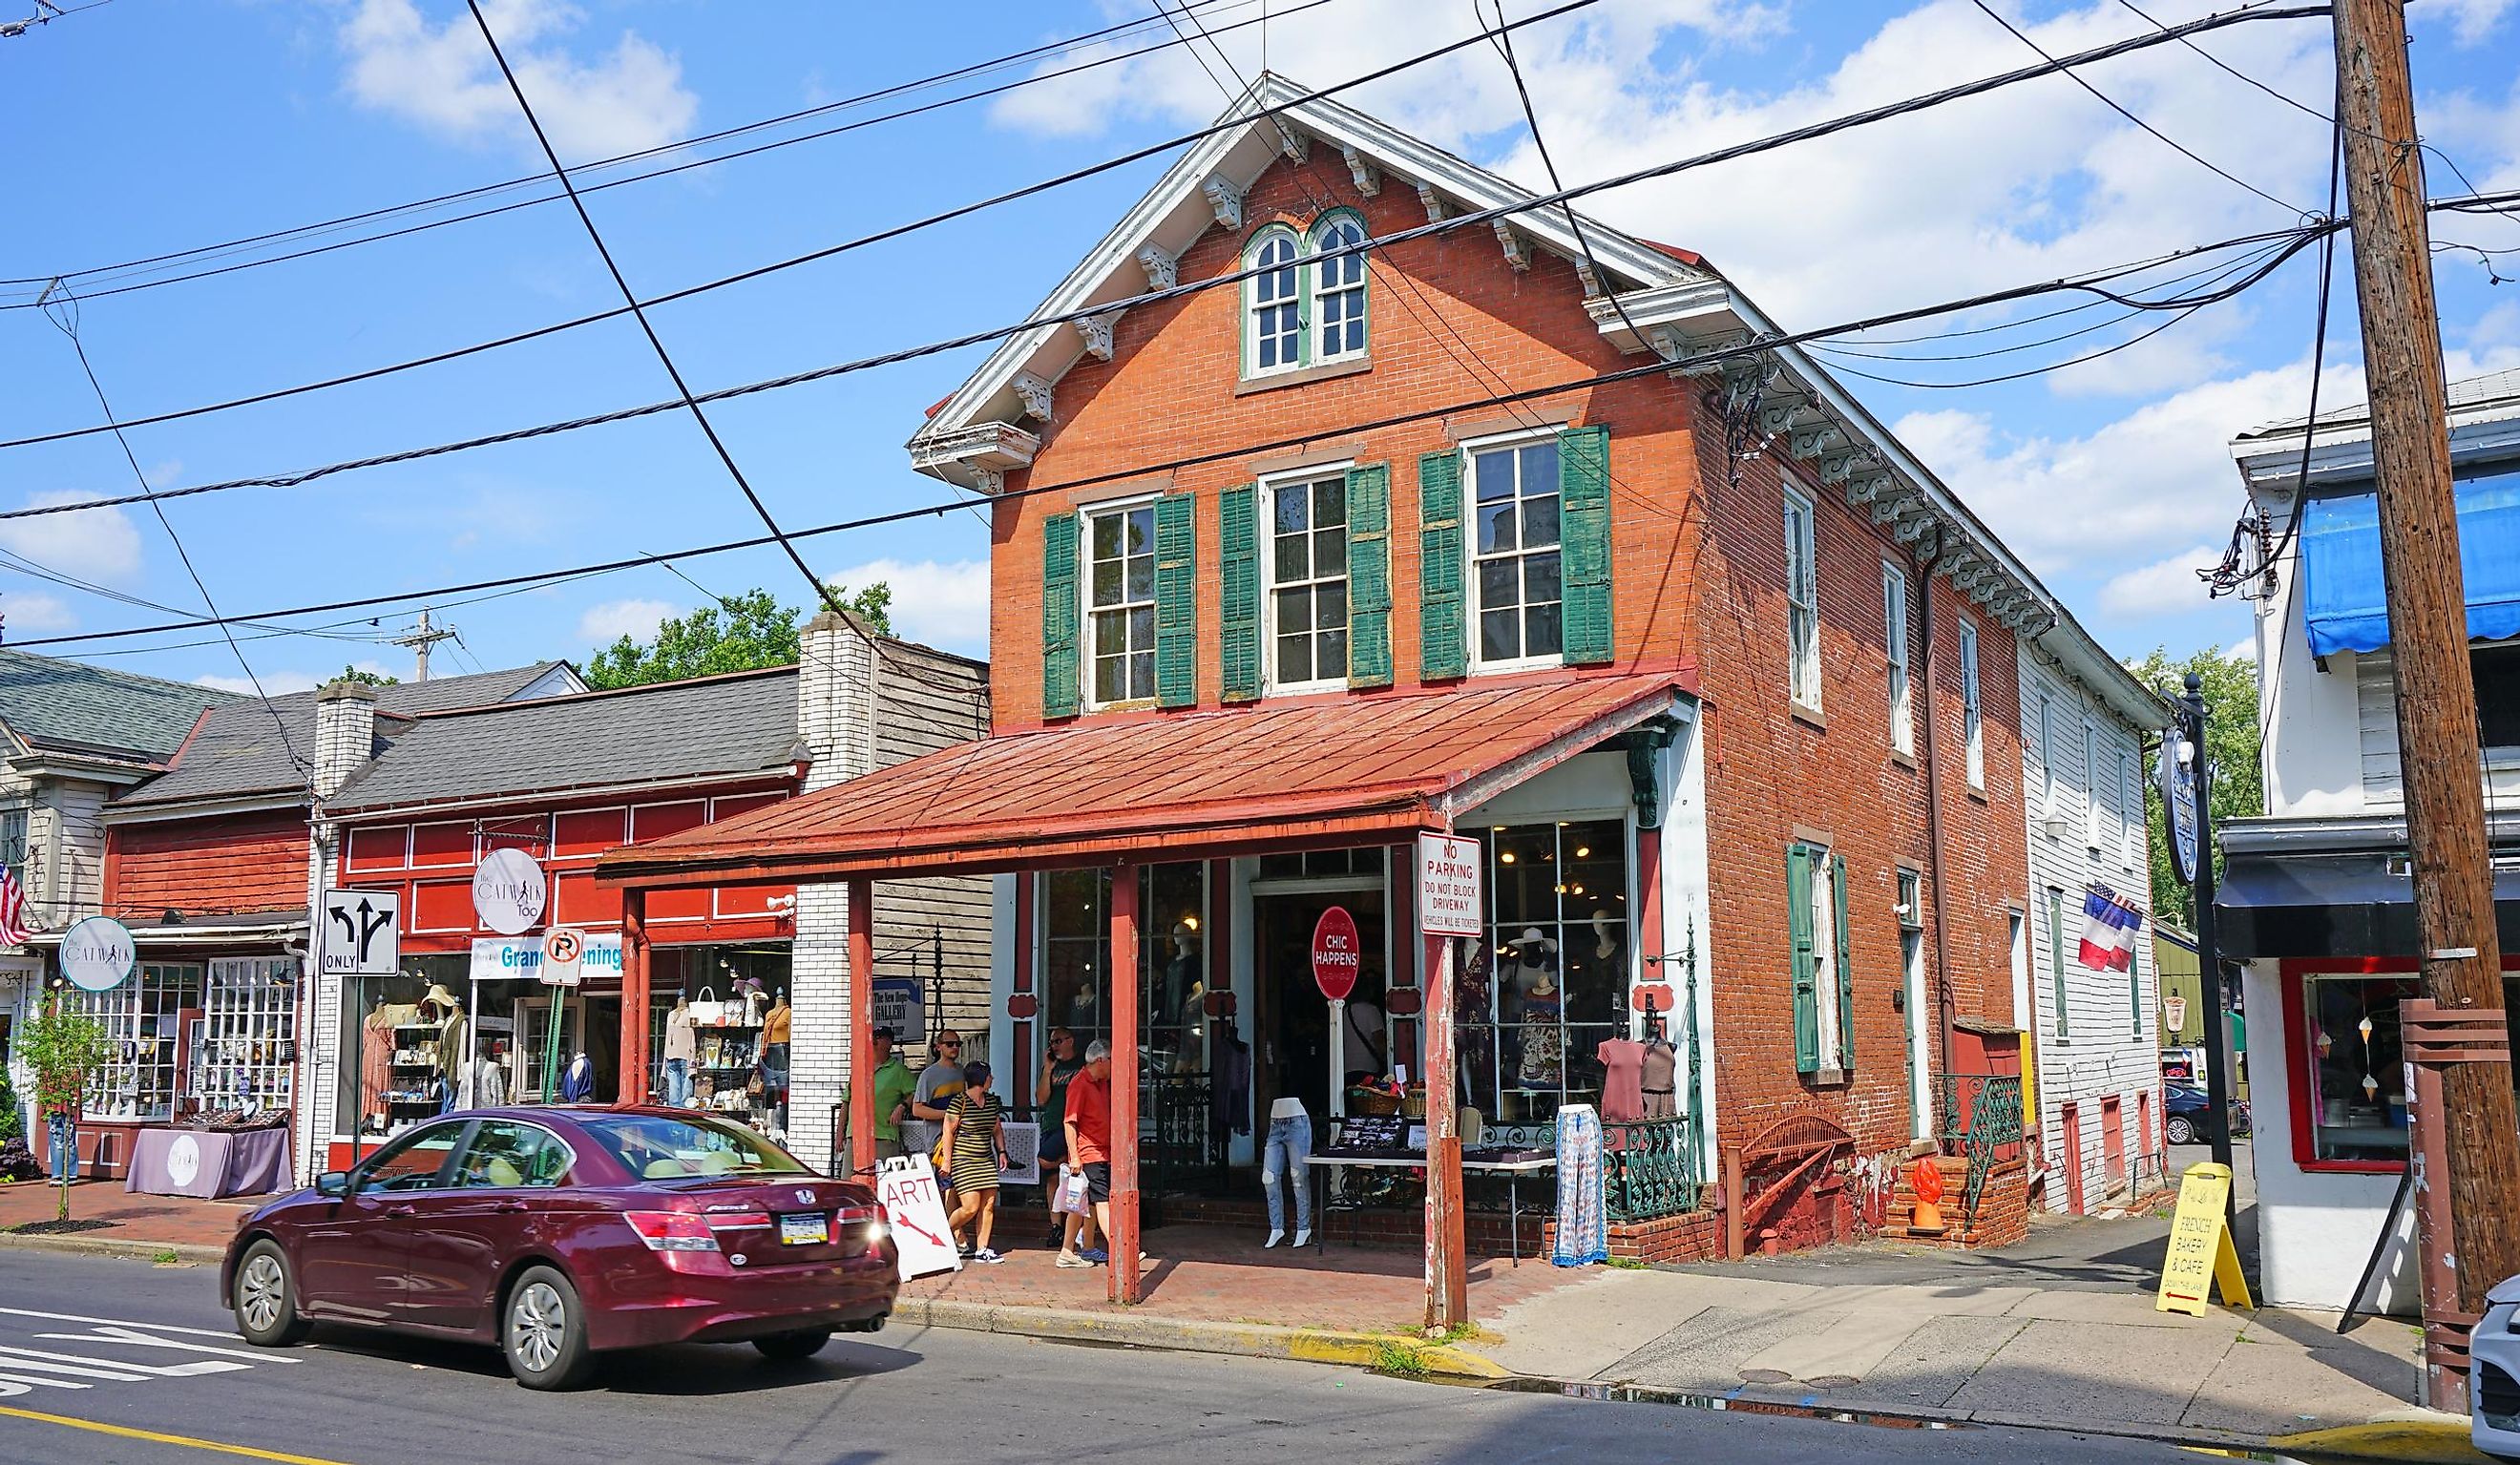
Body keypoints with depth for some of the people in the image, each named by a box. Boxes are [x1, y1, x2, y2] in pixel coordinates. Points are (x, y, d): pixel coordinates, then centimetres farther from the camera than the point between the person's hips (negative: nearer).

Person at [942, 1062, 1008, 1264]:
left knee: (989, 1205, -1)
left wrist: (1001, 1151, 11)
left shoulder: (992, 1101, 10)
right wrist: (947, 1162, -11)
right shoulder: (959, 1102, -11)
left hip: (986, 1160, 7)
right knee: (970, 1207, -11)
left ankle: (982, 1250, 6)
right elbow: (948, 1132, -9)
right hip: (963, 1161, -7)